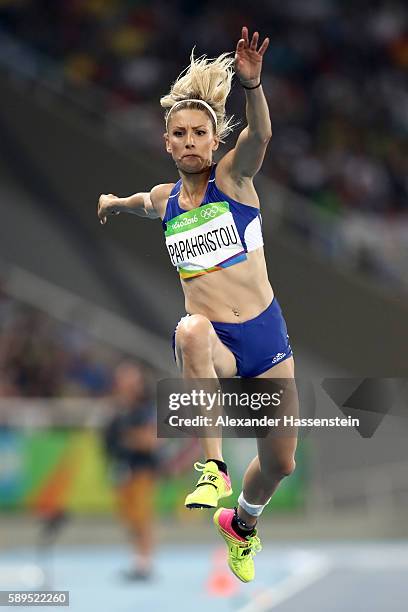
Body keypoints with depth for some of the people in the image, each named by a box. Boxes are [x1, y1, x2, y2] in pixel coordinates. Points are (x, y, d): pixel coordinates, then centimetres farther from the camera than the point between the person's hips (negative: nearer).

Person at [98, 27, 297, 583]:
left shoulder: (233, 176, -4)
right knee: (193, 330, -39)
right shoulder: (163, 201, 6)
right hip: (212, 346, 0)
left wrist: (252, 84, -45)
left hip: (266, 335, 0)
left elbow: (261, 134, -28)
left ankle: (242, 524, 45)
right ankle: (212, 467, -40)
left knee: (280, 464, 9)